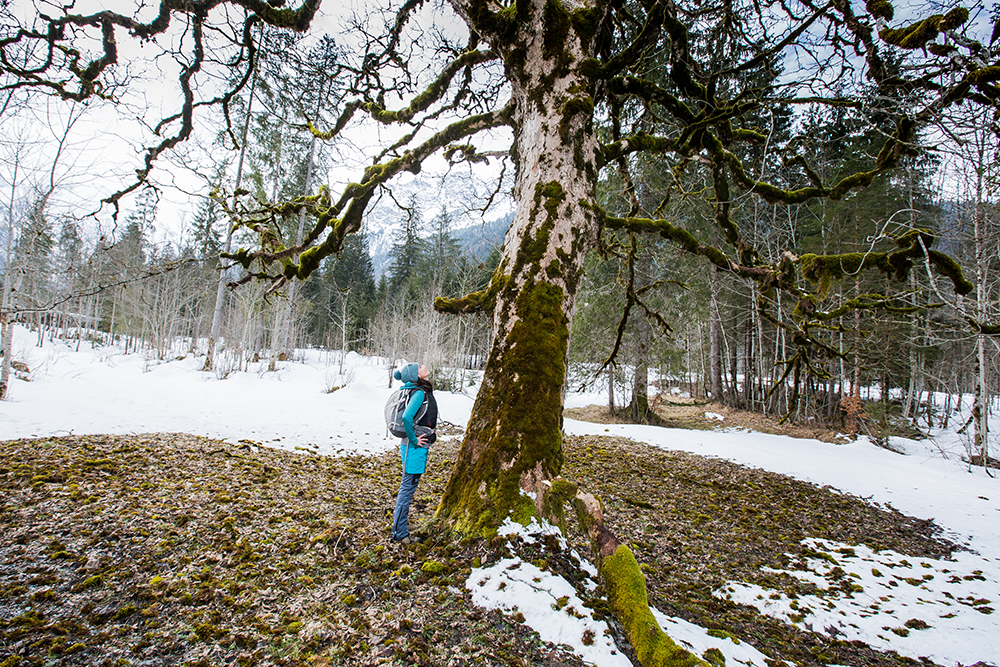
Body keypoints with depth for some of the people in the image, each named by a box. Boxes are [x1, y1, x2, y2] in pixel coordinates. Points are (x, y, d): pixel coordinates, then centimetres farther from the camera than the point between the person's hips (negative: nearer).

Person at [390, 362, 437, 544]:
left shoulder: (424, 391, 12)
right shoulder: (419, 393, -18)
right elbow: (406, 417, -30)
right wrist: (413, 440, -18)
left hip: (418, 446, 9)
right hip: (415, 447, -9)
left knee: (408, 486, 18)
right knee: (408, 486, -2)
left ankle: (400, 521, 31)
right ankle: (400, 533, 7)